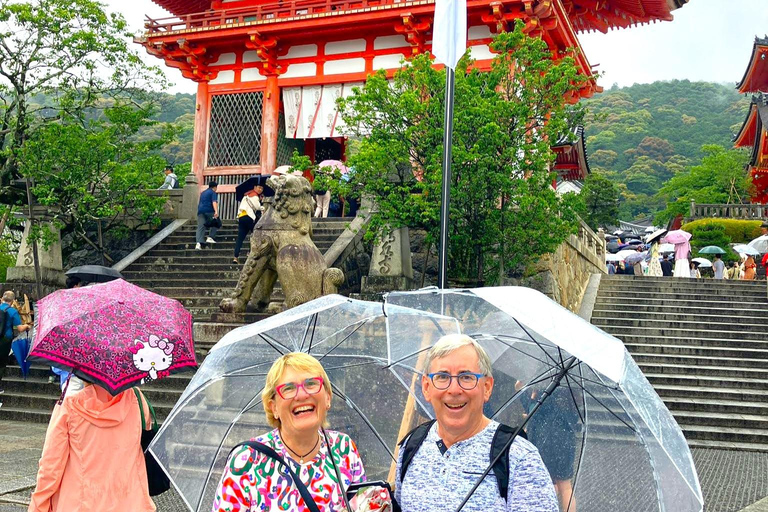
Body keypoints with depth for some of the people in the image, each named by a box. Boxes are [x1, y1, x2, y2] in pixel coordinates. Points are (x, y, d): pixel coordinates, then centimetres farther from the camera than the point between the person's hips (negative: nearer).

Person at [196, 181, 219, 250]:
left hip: (200, 211, 6)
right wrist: (216, 211, -28)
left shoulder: (203, 193, 26)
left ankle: (198, 243, -22)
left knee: (200, 227, -4)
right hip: (209, 211, -6)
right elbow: (214, 202, -14)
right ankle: (210, 237, 1)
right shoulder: (213, 192, 4)